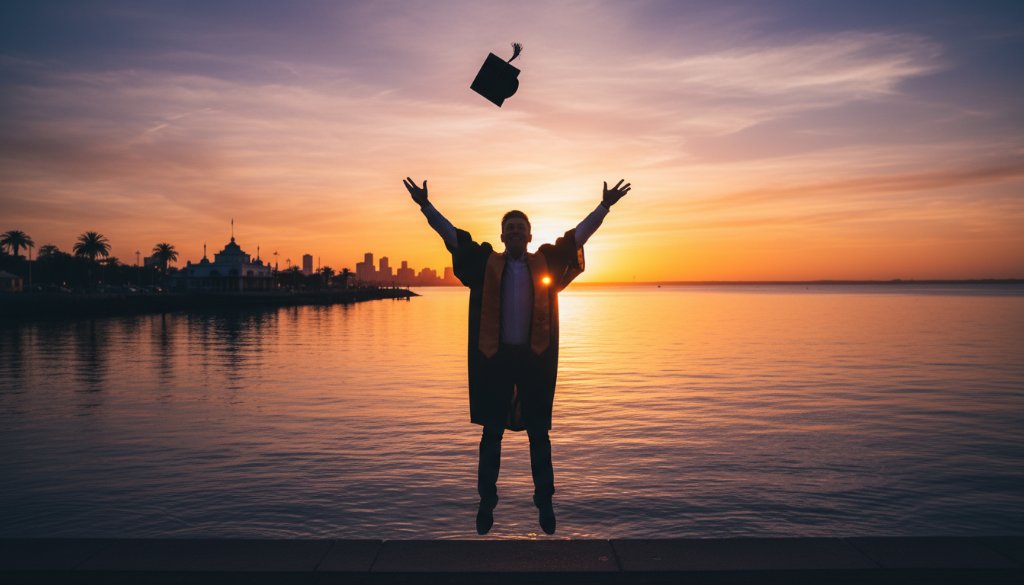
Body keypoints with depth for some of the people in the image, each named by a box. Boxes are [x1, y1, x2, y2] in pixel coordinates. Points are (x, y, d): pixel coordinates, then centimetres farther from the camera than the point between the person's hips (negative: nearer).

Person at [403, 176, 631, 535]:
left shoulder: (546, 264, 7)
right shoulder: (486, 264, 5)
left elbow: (579, 235, 7)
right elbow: (451, 234, 4)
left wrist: (604, 206, 2)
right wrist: (426, 205, -2)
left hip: (535, 358, 1)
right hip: (494, 358, 0)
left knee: (538, 434, 10)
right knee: (491, 433, 9)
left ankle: (545, 503, 22)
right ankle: (486, 503, 22)